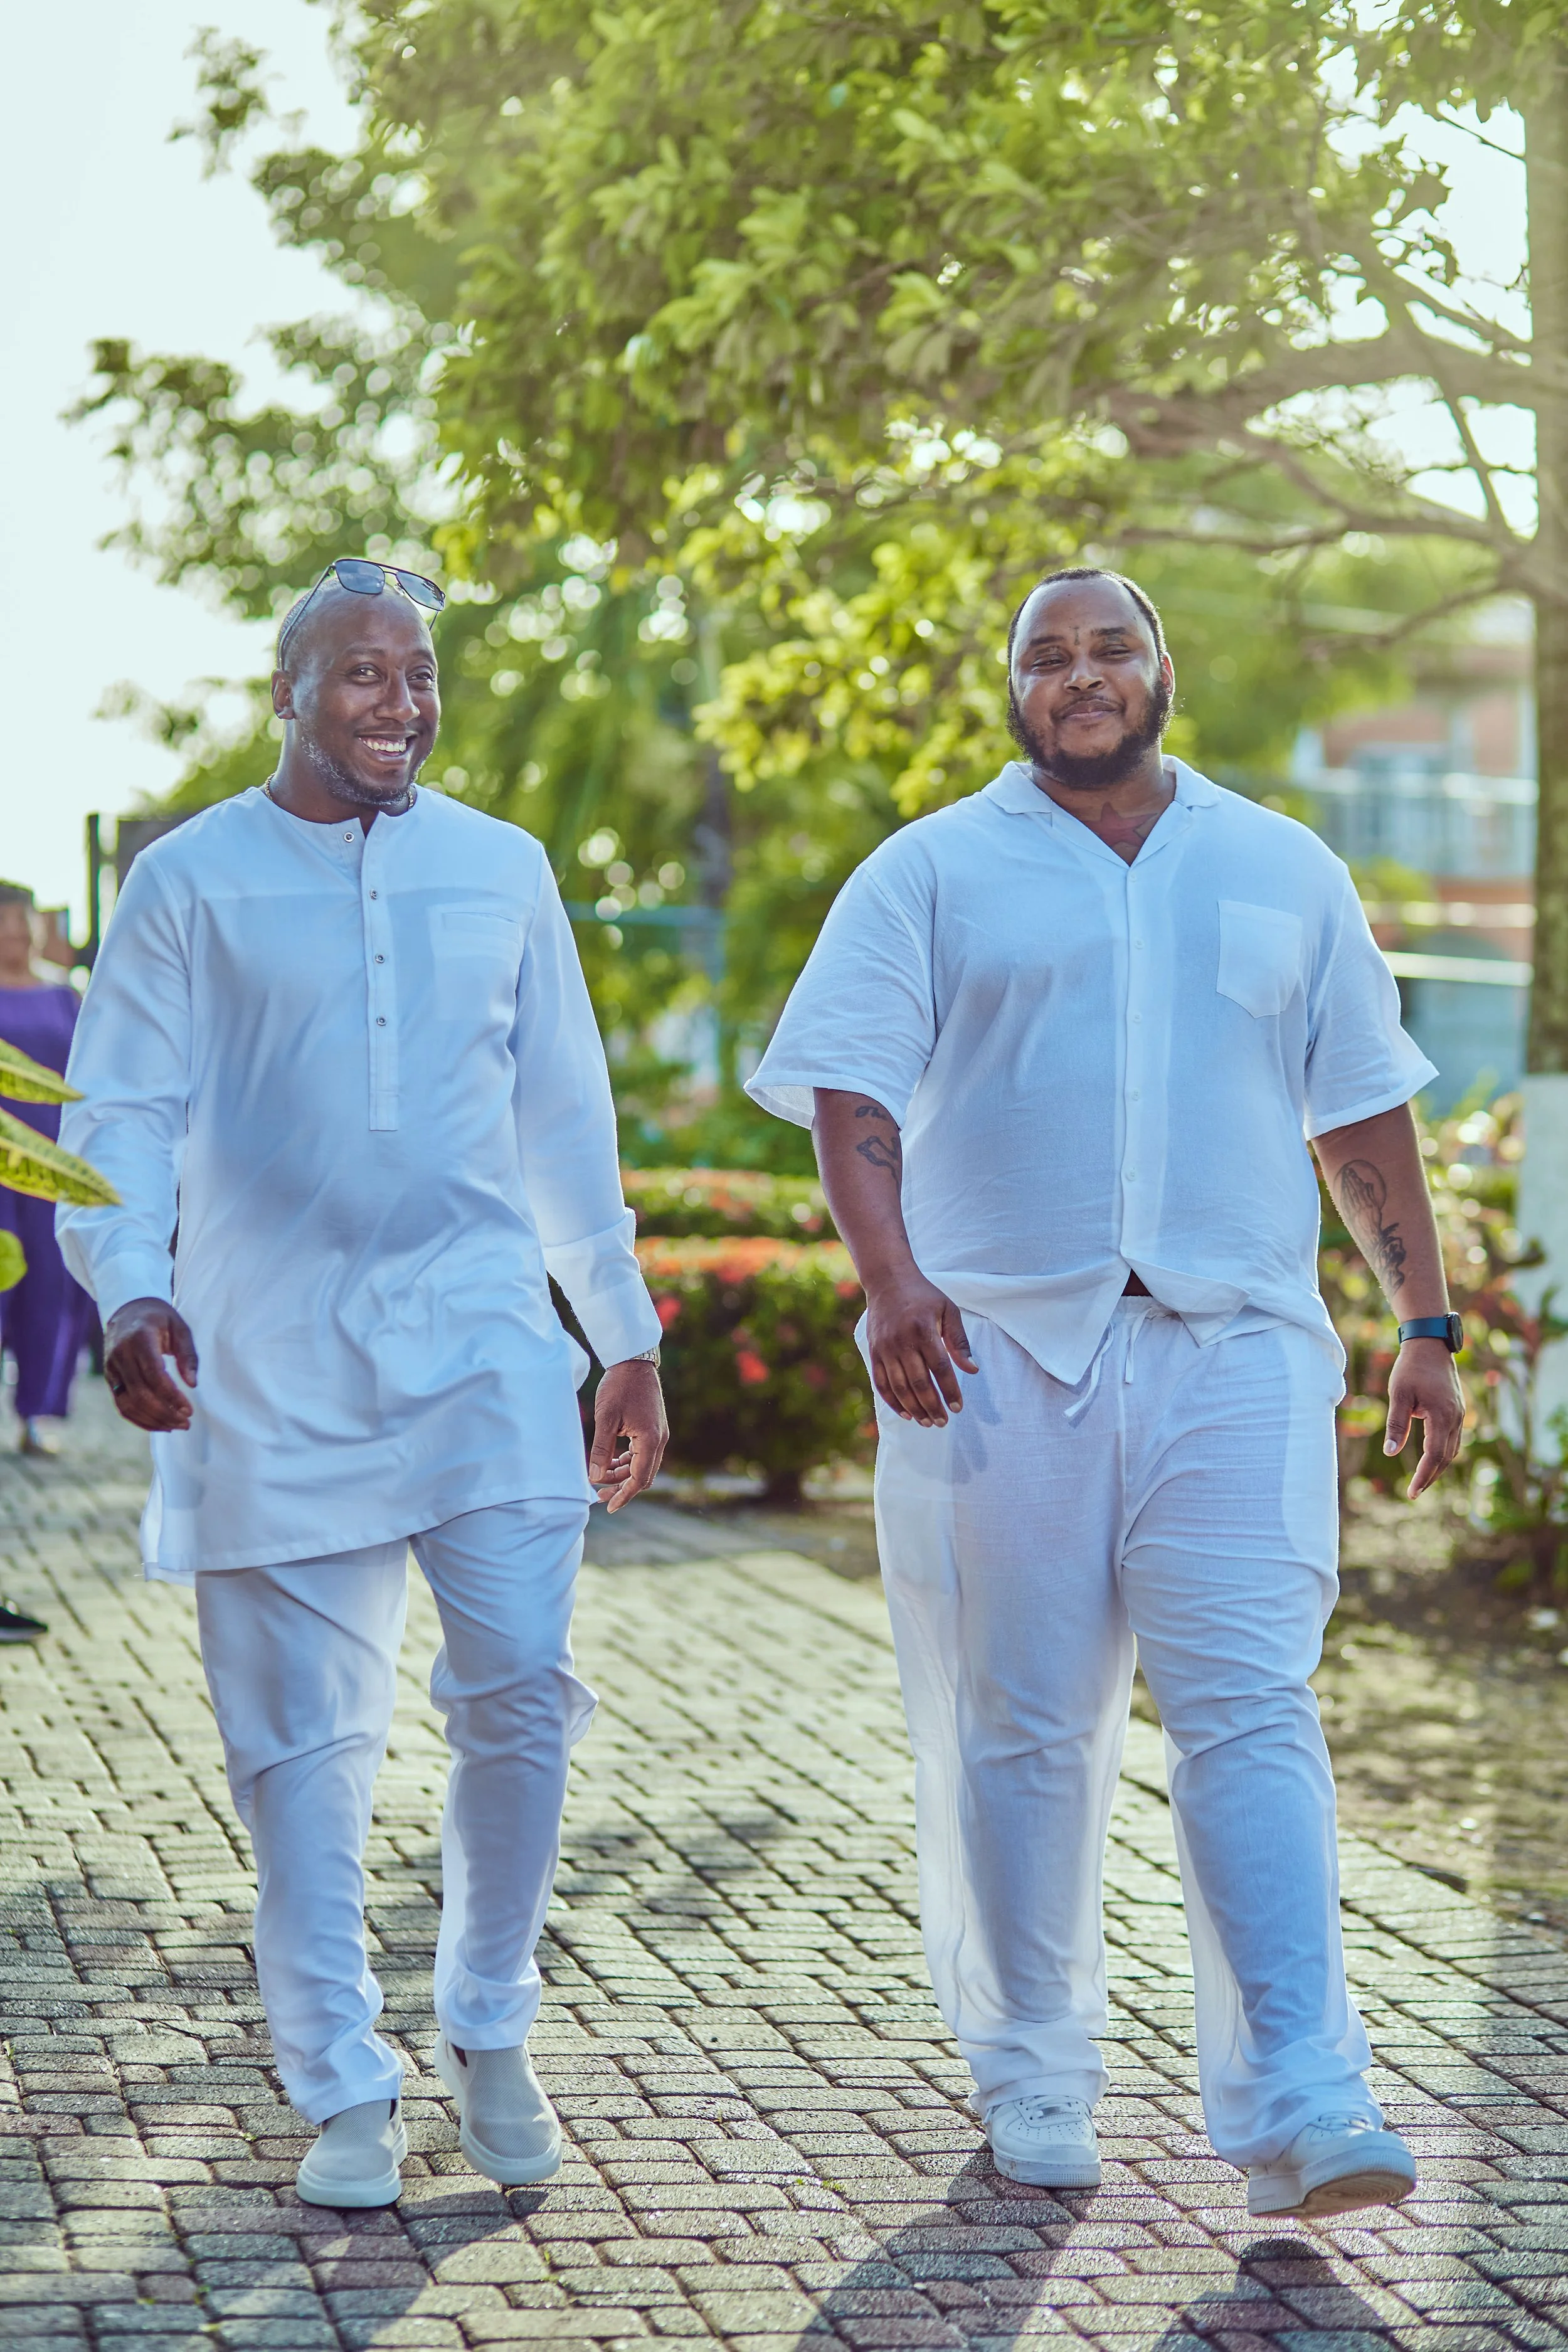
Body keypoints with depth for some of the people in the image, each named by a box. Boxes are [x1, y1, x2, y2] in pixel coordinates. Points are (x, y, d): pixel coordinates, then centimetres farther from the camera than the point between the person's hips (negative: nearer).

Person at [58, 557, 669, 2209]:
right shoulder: (193, 881, 3)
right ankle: (343, 2092, 12)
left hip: (486, 1344, 2)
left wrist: (625, 1334, 17)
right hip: (273, 1369, -2)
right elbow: (123, 1115, -1)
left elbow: (564, 1115, 18)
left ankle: (488, 2032, 15)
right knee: (305, 1742, 0)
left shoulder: (500, 869, 12)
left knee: (520, 1696, -7)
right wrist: (128, 1292, -19)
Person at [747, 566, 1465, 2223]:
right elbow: (853, 1086, -2)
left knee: (1252, 1714, -11)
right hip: (998, 1353, 0)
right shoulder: (931, 874, 9)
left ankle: (1297, 2106, -15)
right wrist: (887, 1275, -19)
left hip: (1234, 1353, 1)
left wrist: (1426, 1324, 13)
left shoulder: (1284, 874, 17)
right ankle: (1031, 2078, 18)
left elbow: (1362, 1110, 18)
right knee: (1017, 1730, 4)